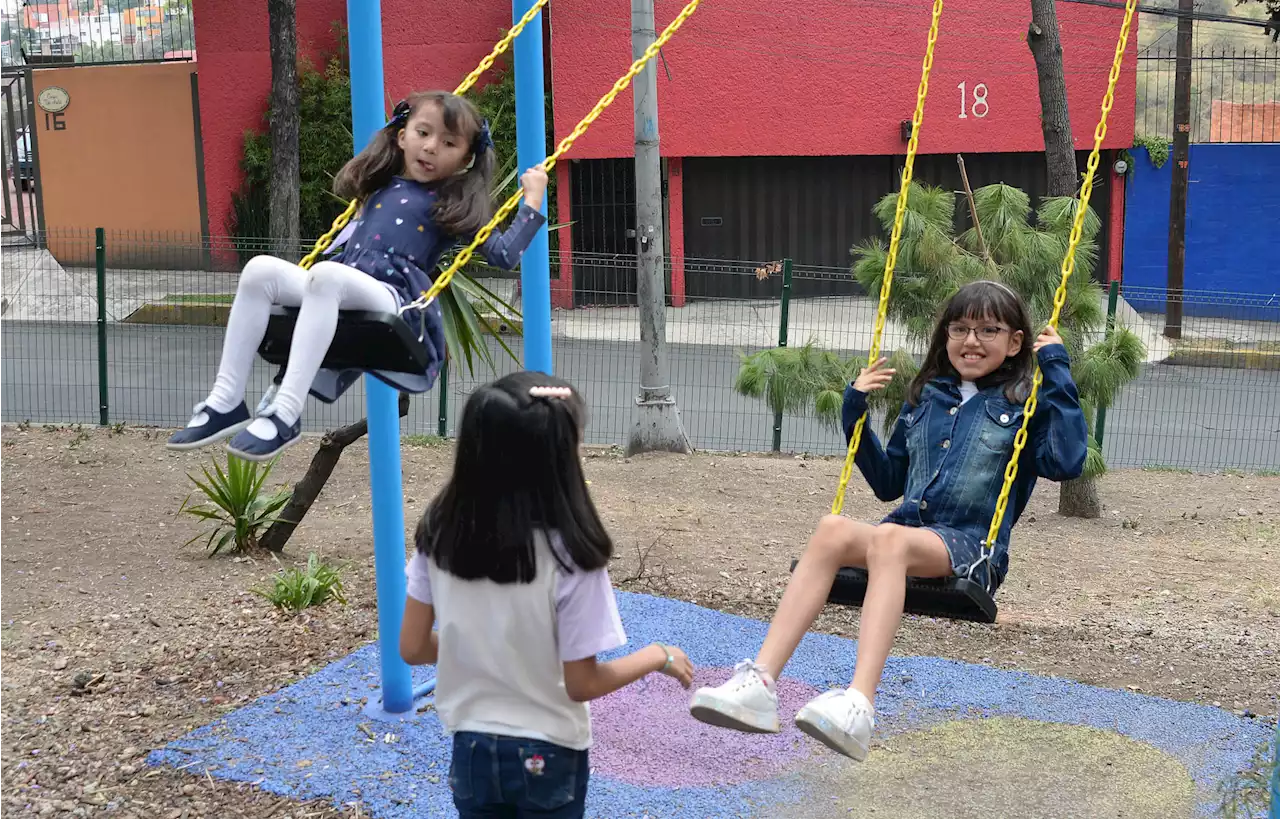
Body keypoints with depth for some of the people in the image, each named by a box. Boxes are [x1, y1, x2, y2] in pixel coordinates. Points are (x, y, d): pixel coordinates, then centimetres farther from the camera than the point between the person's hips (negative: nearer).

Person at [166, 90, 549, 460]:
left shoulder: (456, 203, 9)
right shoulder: (381, 184, 25)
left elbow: (504, 255, 1)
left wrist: (532, 202, 1)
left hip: (393, 298, -6)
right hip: (339, 291, 6)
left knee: (325, 274, -36)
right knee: (261, 269, -18)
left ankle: (285, 415, -42)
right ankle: (226, 403, -20)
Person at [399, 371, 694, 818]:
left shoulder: (440, 533, -11)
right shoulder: (567, 556, -24)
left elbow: (412, 647, -3)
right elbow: (582, 684, -17)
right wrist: (658, 656, -2)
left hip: (471, 749, 4)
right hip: (546, 757, -3)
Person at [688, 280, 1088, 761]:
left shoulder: (1025, 401, 11)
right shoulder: (925, 397, 24)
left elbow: (1066, 463, -9)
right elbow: (887, 483, 29)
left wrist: (1057, 372, -4)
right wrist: (854, 412, 21)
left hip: (971, 548, -4)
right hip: (907, 529, 4)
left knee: (889, 538, -37)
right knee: (833, 529, -29)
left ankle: (859, 705, -54)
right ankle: (759, 682, -41)